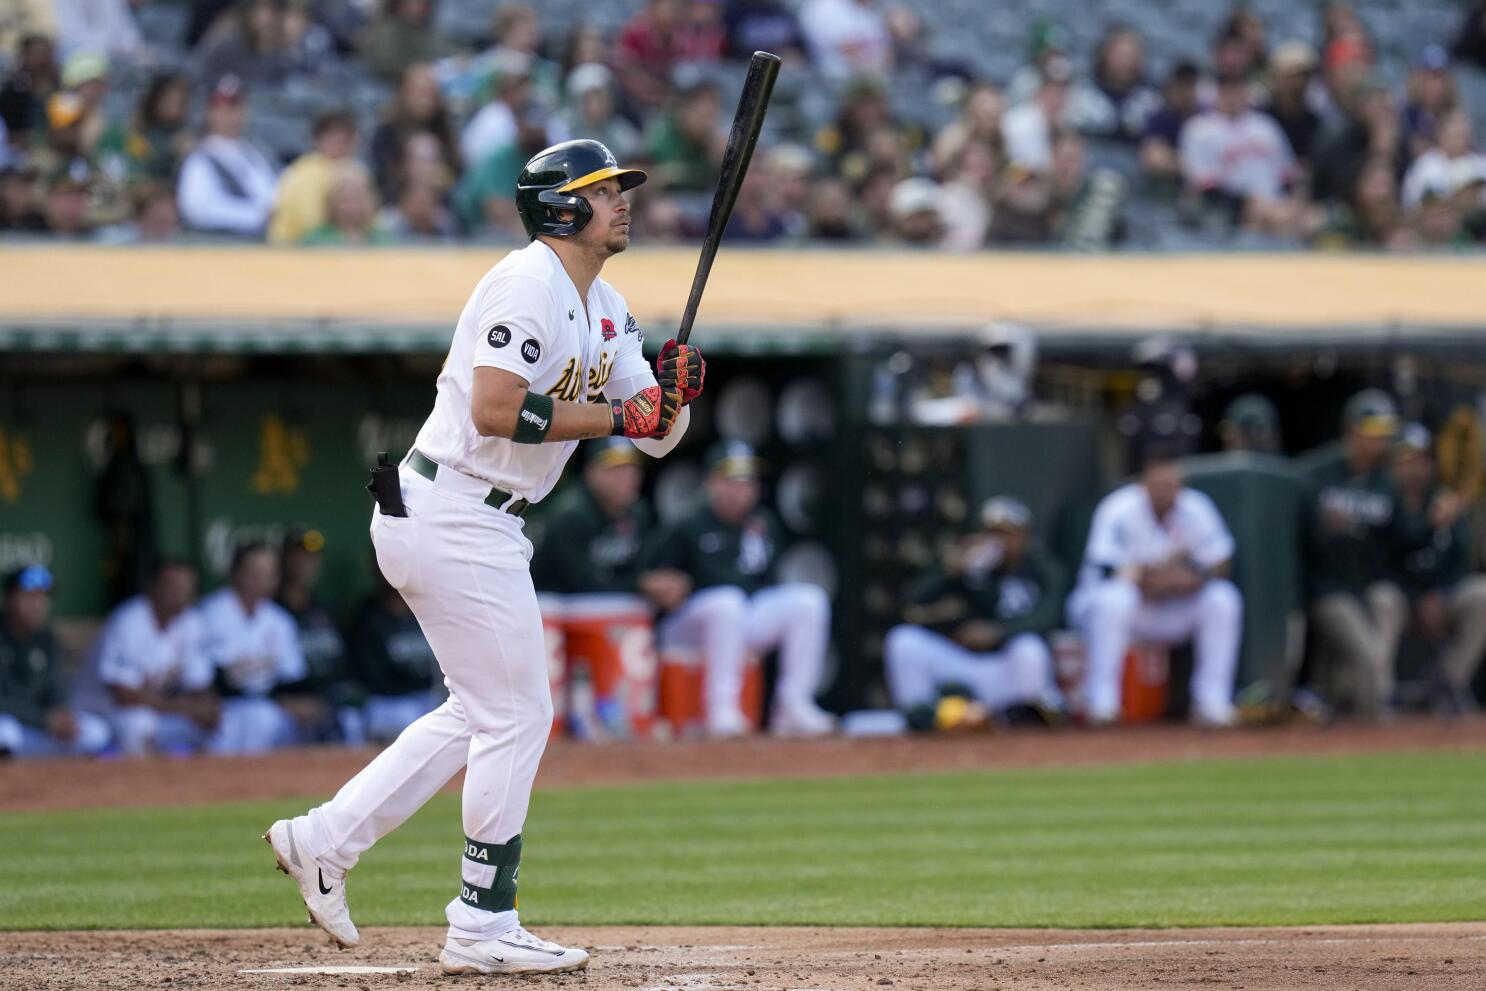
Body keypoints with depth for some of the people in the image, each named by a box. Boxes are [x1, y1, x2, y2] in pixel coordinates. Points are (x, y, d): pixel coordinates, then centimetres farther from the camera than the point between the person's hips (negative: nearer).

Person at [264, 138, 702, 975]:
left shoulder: (606, 310, 14)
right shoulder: (527, 285, -15)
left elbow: (656, 434, 12)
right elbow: (495, 410, -26)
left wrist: (674, 392, -10)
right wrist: (619, 416, -22)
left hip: (482, 525, 10)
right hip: (452, 518, -10)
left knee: (486, 712, 17)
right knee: (517, 715, -5)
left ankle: (325, 840, 20)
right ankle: (484, 929, 2)